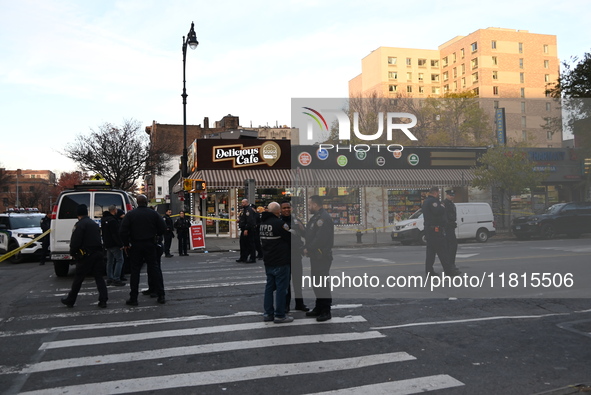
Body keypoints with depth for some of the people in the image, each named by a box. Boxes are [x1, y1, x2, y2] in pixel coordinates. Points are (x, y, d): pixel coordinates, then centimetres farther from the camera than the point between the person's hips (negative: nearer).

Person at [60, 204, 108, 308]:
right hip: (98, 253, 7)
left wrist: (72, 252, 1)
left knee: (78, 279, 5)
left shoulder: (80, 224, -9)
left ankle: (70, 300, 17)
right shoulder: (94, 224, 16)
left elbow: (75, 242, -14)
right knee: (99, 277, 7)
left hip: (86, 255, -6)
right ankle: (103, 300, 1)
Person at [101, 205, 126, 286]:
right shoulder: (112, 220, -19)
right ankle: (116, 279, -10)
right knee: (120, 260, -6)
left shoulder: (103, 219, 14)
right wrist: (120, 244, -19)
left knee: (110, 261, 14)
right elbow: (116, 234, -22)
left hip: (107, 244, 10)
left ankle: (109, 279, 16)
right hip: (114, 244, -10)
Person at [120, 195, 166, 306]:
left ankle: (133, 298, 7)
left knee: (135, 270, 5)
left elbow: (123, 231, -9)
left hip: (135, 246, -1)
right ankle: (161, 296, 6)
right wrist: (156, 236, 15)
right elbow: (163, 228, -1)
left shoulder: (130, 214, -4)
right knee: (154, 269, 6)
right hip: (150, 245, 1)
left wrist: (126, 244, 2)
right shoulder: (154, 214, -1)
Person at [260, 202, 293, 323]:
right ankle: (279, 315, 3)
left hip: (268, 261, 8)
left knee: (269, 286, 14)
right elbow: (290, 238, -14)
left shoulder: (263, 223, 8)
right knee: (281, 287, -1)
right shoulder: (279, 223, -19)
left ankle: (268, 313, 20)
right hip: (280, 261, -8)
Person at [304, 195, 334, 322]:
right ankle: (319, 308, 27)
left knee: (322, 284, -6)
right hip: (315, 256, 10)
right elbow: (310, 234, 18)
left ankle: (326, 311, 2)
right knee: (316, 283, 16)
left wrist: (308, 249, -16)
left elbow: (320, 239, -25)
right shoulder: (316, 217, 17)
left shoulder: (324, 218, -17)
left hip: (322, 256, -10)